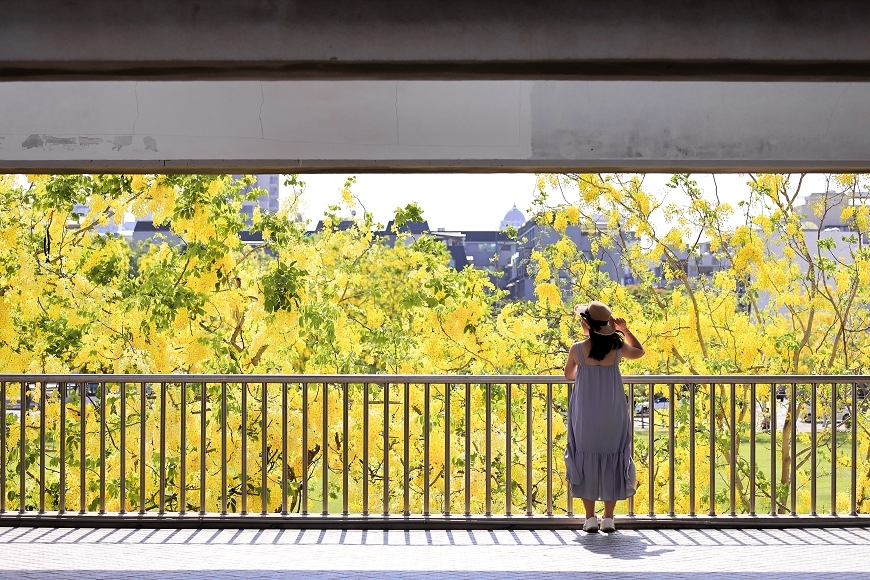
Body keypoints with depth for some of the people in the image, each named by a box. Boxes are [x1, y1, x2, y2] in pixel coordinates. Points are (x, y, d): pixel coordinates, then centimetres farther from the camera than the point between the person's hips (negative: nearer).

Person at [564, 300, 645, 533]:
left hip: (585, 416, -1)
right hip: (613, 416, 1)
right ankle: (608, 518, 10)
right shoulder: (617, 348, -4)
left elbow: (569, 375, 10)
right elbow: (639, 351, 19)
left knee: (586, 460, 8)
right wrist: (625, 330, 13)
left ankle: (590, 518, 8)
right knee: (612, 460, 9)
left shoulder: (578, 349, -10)